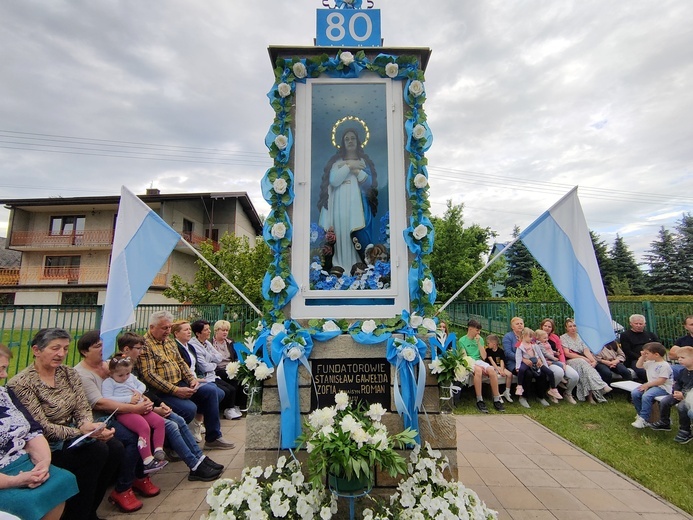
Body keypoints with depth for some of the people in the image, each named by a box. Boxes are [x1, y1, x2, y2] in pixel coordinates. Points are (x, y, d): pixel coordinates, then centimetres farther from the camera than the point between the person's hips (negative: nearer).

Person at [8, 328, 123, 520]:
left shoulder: (69, 373, 4)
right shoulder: (21, 384, -15)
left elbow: (83, 409, 1)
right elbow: (42, 428, -18)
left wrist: (90, 426, -21)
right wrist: (83, 431, -28)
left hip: (71, 437, 6)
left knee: (115, 448, -16)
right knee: (96, 450, -26)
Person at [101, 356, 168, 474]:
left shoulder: (131, 377, 20)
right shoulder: (108, 382, -1)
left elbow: (142, 385, 27)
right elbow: (107, 399, -13)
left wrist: (139, 392, 2)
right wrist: (129, 399, -17)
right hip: (124, 412, -8)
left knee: (159, 421, -6)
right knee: (144, 427, -27)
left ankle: (158, 449, 3)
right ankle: (148, 461, -22)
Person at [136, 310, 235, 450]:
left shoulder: (169, 341, 15)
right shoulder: (145, 345, -13)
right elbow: (149, 375, -21)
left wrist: (192, 379, -1)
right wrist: (175, 390, -24)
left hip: (180, 384, 8)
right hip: (161, 392, -8)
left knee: (210, 390, -5)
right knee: (189, 408, -28)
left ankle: (213, 437, 3)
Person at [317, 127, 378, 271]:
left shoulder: (364, 161, 17)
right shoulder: (336, 161, 15)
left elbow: (370, 182, 3)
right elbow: (333, 180, -4)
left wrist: (356, 170, -6)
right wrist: (349, 166, -6)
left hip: (358, 205, 0)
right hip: (340, 206, 0)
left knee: (361, 237, -14)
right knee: (342, 235, -8)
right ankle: (342, 269, -1)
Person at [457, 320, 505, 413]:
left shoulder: (480, 339, 15)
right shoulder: (462, 341, 3)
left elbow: (484, 356, 8)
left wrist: (479, 343, 0)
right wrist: (478, 366, -18)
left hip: (479, 361, 4)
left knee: (491, 370, -28)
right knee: (478, 370, -37)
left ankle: (497, 400, -20)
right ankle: (479, 401, -29)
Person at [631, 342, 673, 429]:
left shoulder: (664, 365, -16)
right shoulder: (650, 363, 10)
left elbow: (661, 381, -21)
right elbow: (639, 366, 23)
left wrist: (647, 384, -20)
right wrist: (642, 356, 10)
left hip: (662, 387, -9)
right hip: (650, 385, 9)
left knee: (646, 396, -32)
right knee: (634, 393, -10)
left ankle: (644, 420, -23)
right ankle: (641, 414, 6)